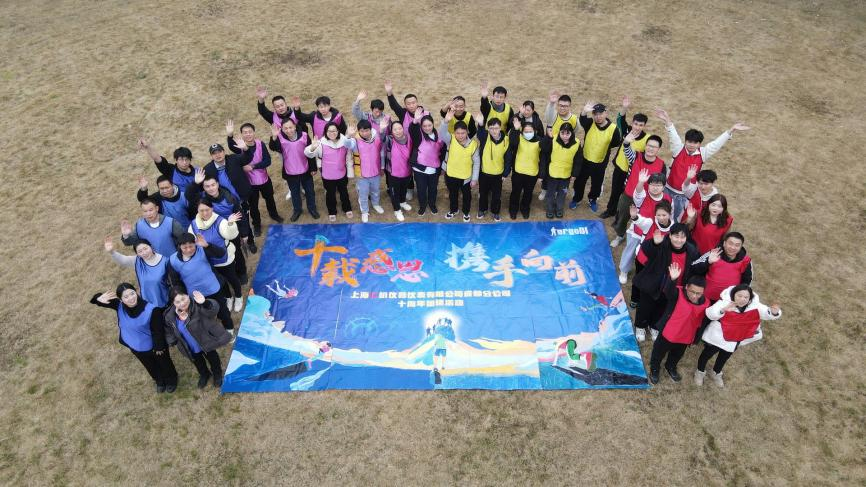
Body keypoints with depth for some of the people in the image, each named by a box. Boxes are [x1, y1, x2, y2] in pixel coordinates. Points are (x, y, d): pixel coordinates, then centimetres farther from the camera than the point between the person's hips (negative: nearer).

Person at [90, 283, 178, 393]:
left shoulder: (151, 310, -39)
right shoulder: (119, 306, -26)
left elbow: (158, 331, -25)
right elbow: (101, 299, -17)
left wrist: (159, 347, -13)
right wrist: (100, 298, -42)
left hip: (153, 345, -4)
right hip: (135, 346, 4)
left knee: (164, 363, 27)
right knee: (150, 367, 32)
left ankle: (171, 380, 60)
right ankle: (159, 381, 64)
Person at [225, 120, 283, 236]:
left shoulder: (260, 144, -15)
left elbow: (268, 161, -20)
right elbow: (231, 146, -43)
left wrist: (253, 166, -30)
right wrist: (229, 135, -65)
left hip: (264, 179, 2)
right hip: (250, 182, -2)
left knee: (269, 199, 26)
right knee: (253, 205, 14)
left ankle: (273, 214, 54)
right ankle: (256, 224, 37)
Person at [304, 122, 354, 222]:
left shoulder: (345, 141, -12)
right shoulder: (321, 143, -18)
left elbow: (348, 158, -1)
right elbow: (308, 153, -26)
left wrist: (350, 173, 3)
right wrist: (313, 147, -50)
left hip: (342, 174, 2)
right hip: (328, 176, -2)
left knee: (344, 192, 23)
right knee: (330, 194, 17)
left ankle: (347, 209, 46)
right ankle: (332, 212, 40)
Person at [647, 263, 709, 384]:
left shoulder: (705, 303, -14)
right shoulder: (678, 293, -25)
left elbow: (702, 322, 0)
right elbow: (668, 291, -50)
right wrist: (673, 280, -70)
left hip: (686, 337, 4)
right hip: (668, 333, -4)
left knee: (677, 355, 31)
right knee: (658, 353, 21)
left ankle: (671, 367, 61)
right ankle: (654, 369, 49)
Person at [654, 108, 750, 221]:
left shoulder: (702, 154, -6)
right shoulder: (678, 149, -11)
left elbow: (717, 143, -10)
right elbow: (673, 135, -25)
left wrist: (731, 130, -19)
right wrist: (667, 121, -42)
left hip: (685, 195, 1)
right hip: (669, 190, -1)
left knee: (677, 219, 13)